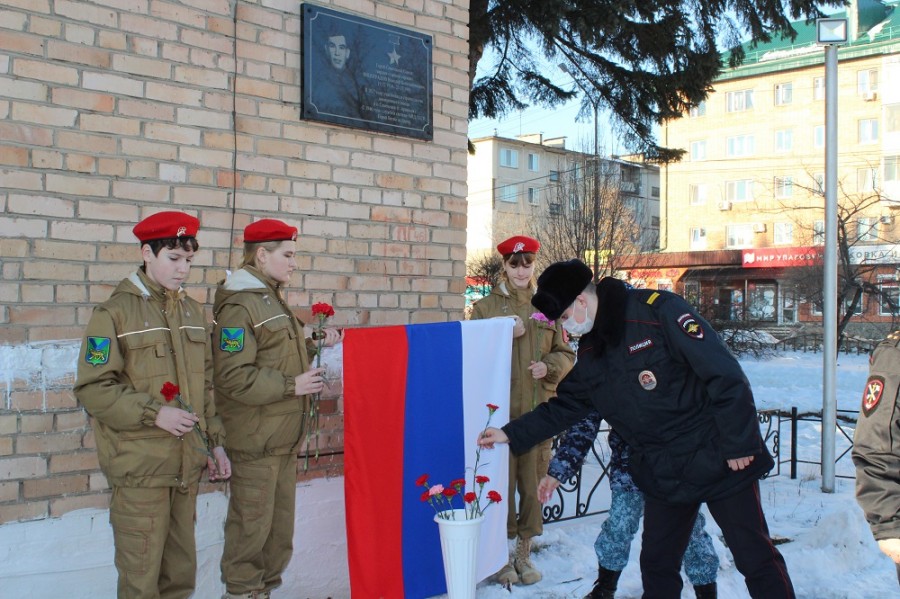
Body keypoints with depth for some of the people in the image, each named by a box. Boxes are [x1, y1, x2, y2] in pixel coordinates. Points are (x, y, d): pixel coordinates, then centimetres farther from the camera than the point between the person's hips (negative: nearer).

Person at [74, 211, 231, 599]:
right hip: (140, 466, -5)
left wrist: (215, 442, 12)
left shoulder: (193, 312, 12)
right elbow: (92, 388, -11)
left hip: (188, 464, 6)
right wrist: (153, 414, -19)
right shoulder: (115, 312, -7)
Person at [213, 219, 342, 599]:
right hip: (256, 439, -9)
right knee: (252, 522, 1)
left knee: (280, 521, 17)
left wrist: (316, 342, 10)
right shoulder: (239, 306, -16)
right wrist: (291, 385, -20)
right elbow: (234, 378, -22)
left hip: (284, 436, 9)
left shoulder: (272, 299, 16)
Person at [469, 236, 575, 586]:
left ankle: (524, 553, 24)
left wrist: (549, 366, -8)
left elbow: (566, 354, 12)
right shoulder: (485, 306, 4)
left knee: (533, 481, 8)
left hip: (538, 410, 2)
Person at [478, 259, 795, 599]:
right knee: (657, 564, 14)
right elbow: (562, 408, 16)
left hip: (721, 463, -6)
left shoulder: (657, 311, -18)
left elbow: (725, 375, -19)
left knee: (756, 558, 4)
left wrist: (739, 444, -18)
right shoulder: (590, 354, 6)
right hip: (663, 477, 7)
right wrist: (512, 434, 10)